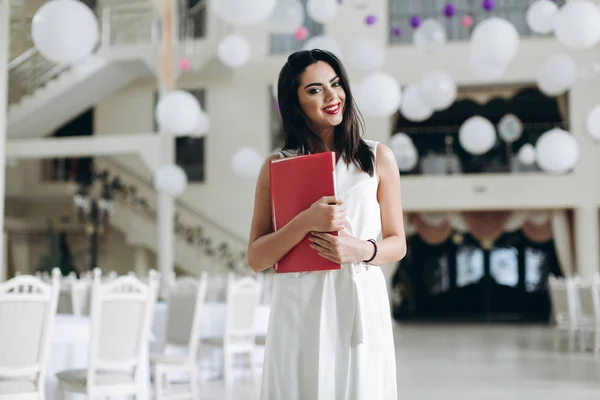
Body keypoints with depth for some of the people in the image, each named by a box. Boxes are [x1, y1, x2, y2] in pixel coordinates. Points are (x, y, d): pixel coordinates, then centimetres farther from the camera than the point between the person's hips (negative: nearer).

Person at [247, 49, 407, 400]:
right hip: (299, 308, 0)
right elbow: (256, 259, 0)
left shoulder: (378, 158, 5)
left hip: (361, 304, 1)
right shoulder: (276, 167, 4)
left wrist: (361, 249, -13)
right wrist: (306, 222, -15)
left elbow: (397, 244, 8)